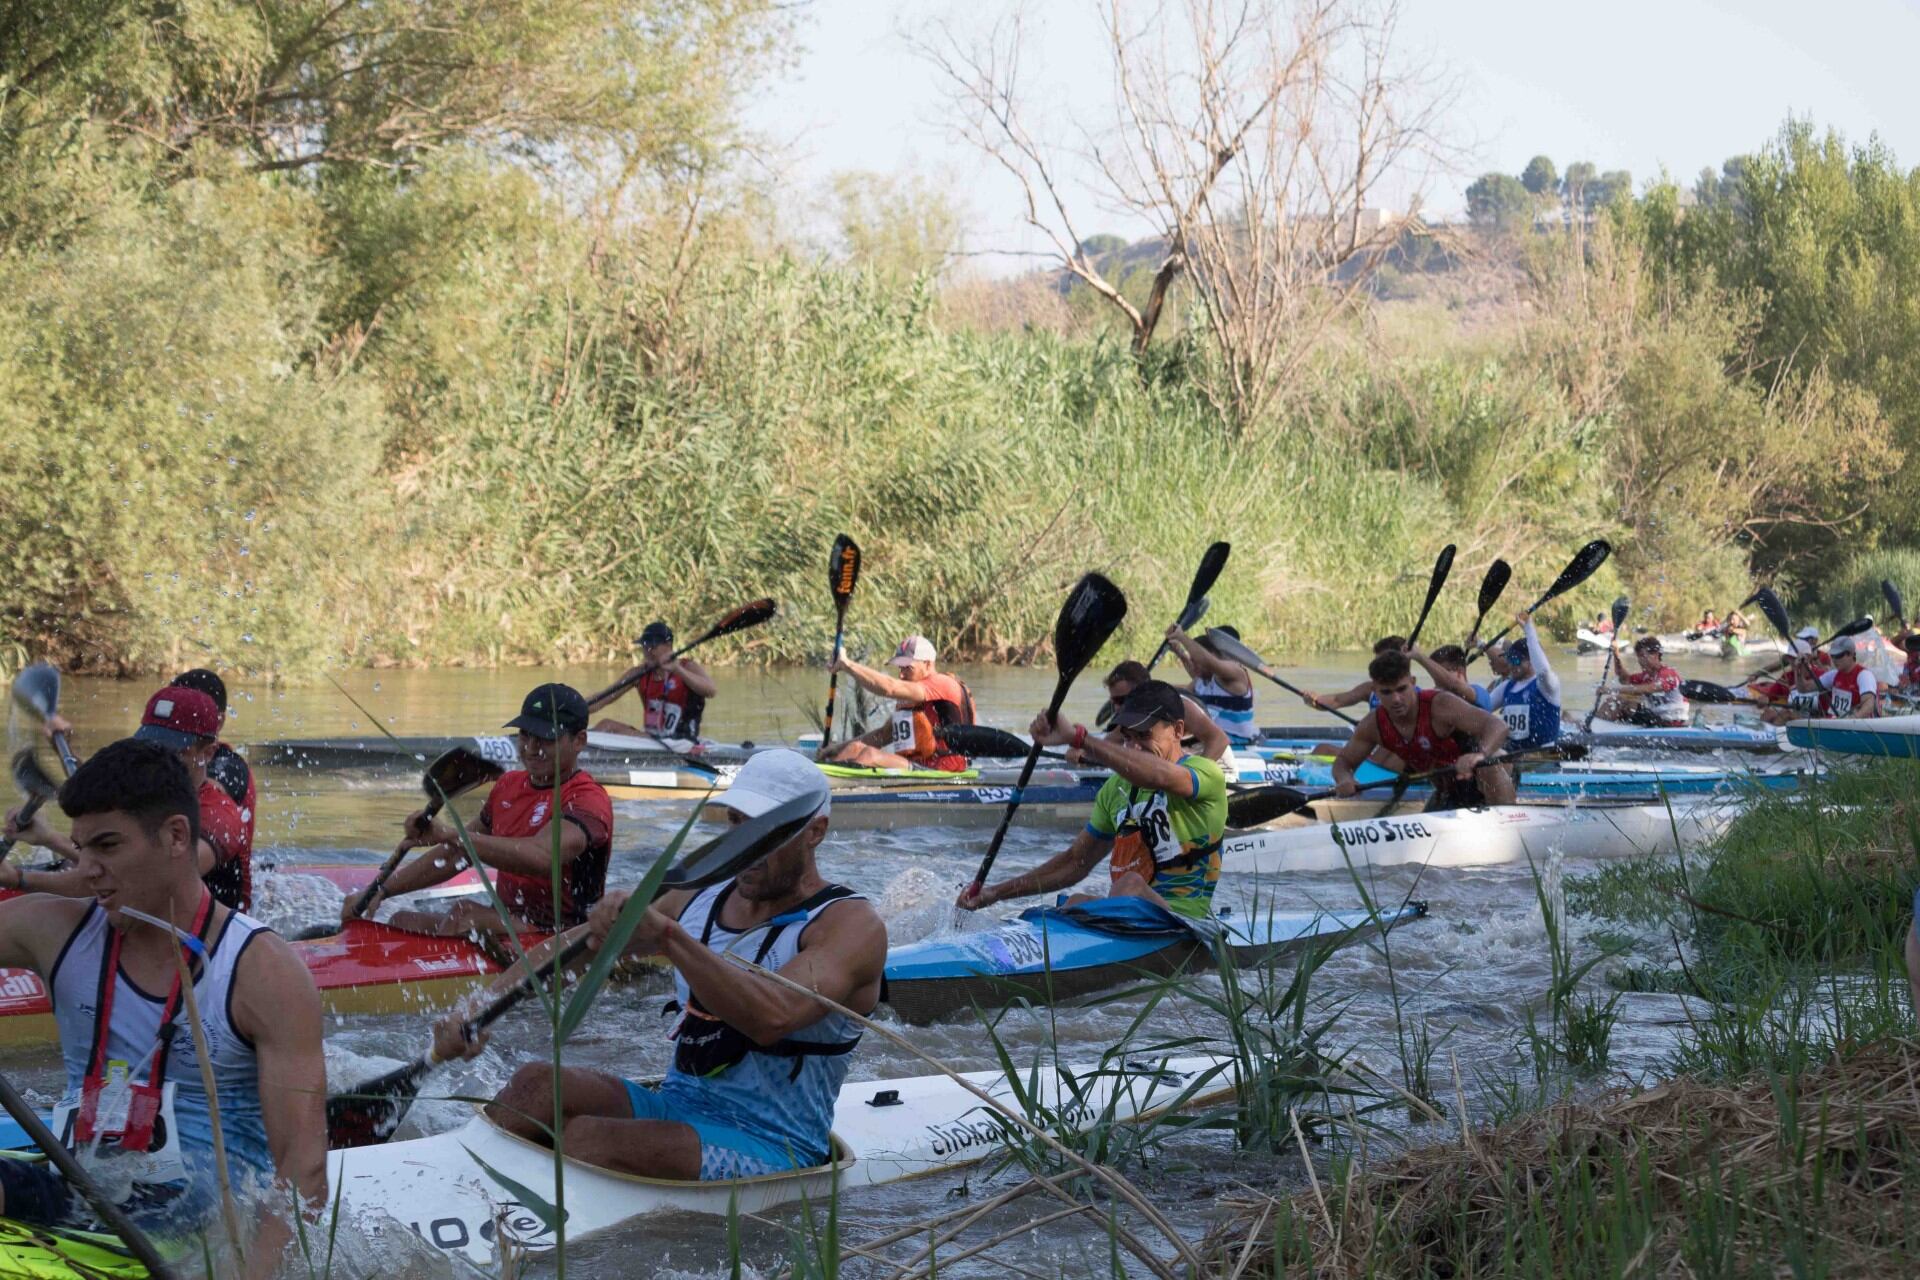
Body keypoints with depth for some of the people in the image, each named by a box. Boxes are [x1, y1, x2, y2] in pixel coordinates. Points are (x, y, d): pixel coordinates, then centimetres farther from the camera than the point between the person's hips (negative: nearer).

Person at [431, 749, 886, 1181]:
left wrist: (666, 935, -38)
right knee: (536, 1083, -19)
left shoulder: (851, 925, -9)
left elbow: (773, 1018, -30)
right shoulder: (699, 899, 12)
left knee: (588, 1138, -29)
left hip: (772, 1147, -6)